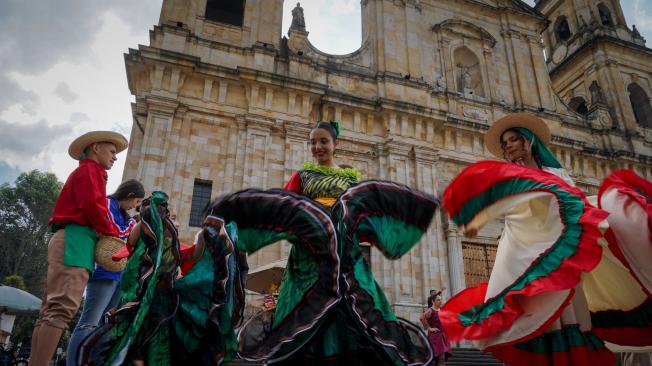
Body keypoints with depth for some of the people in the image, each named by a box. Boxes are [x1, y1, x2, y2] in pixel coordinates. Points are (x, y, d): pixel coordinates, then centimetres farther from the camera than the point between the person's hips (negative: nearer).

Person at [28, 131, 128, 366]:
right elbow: (91, 204, -14)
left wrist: (108, 233, 8)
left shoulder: (85, 172, 30)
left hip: (69, 241, 10)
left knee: (51, 310, 4)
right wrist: (112, 233, -4)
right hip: (75, 240, -10)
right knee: (62, 308, -19)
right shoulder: (90, 169, 2)